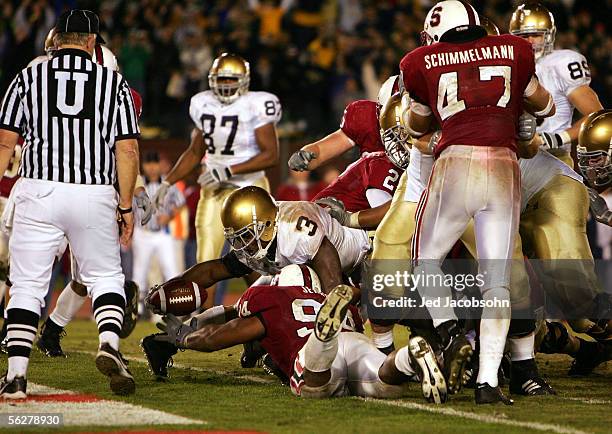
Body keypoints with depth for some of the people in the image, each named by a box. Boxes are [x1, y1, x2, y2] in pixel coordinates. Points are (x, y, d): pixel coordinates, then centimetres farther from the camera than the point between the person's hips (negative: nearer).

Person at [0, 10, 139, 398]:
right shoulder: (114, 83, 5)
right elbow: (127, 150, 2)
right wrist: (126, 206, 9)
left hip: (39, 192, 0)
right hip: (95, 195, 0)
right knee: (106, 277, 16)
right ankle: (110, 344, -10)